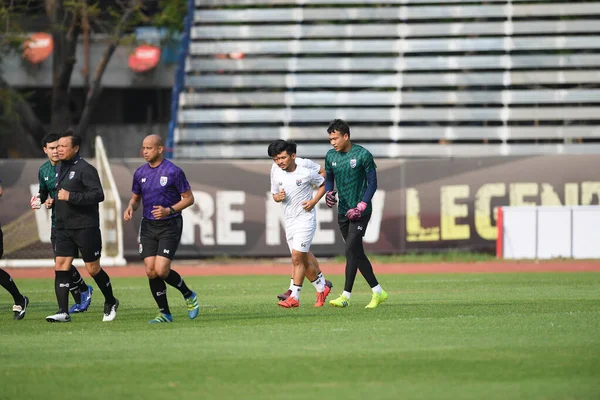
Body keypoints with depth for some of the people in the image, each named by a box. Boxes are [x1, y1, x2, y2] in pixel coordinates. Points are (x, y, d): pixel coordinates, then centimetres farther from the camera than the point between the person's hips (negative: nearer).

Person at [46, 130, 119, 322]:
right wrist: (53, 201, 12)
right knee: (60, 267, -6)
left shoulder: (85, 169, -12)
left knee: (93, 269, 4)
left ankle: (110, 302, 26)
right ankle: (63, 312, -7)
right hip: (63, 227, 7)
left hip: (85, 227, -7)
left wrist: (70, 197, -25)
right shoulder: (60, 168, 14)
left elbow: (98, 195, -21)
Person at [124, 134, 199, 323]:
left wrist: (169, 210, -19)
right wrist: (130, 208, -4)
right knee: (151, 272, -3)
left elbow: (189, 198, -6)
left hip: (170, 226, -5)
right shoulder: (140, 173, 6)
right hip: (148, 226, 5)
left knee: (161, 270, -15)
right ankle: (164, 313, 9)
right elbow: (135, 198, 19)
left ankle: (189, 295, 12)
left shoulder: (174, 171, -10)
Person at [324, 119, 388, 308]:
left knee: (351, 251, -14)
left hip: (360, 212, -6)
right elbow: (329, 178, 18)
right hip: (343, 212, 6)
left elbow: (372, 183, -9)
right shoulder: (331, 156, 5)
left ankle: (346, 296, -14)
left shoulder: (363, 155, -11)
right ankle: (378, 292, 18)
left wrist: (360, 208, -16)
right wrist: (329, 193, -4)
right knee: (357, 253, 8)